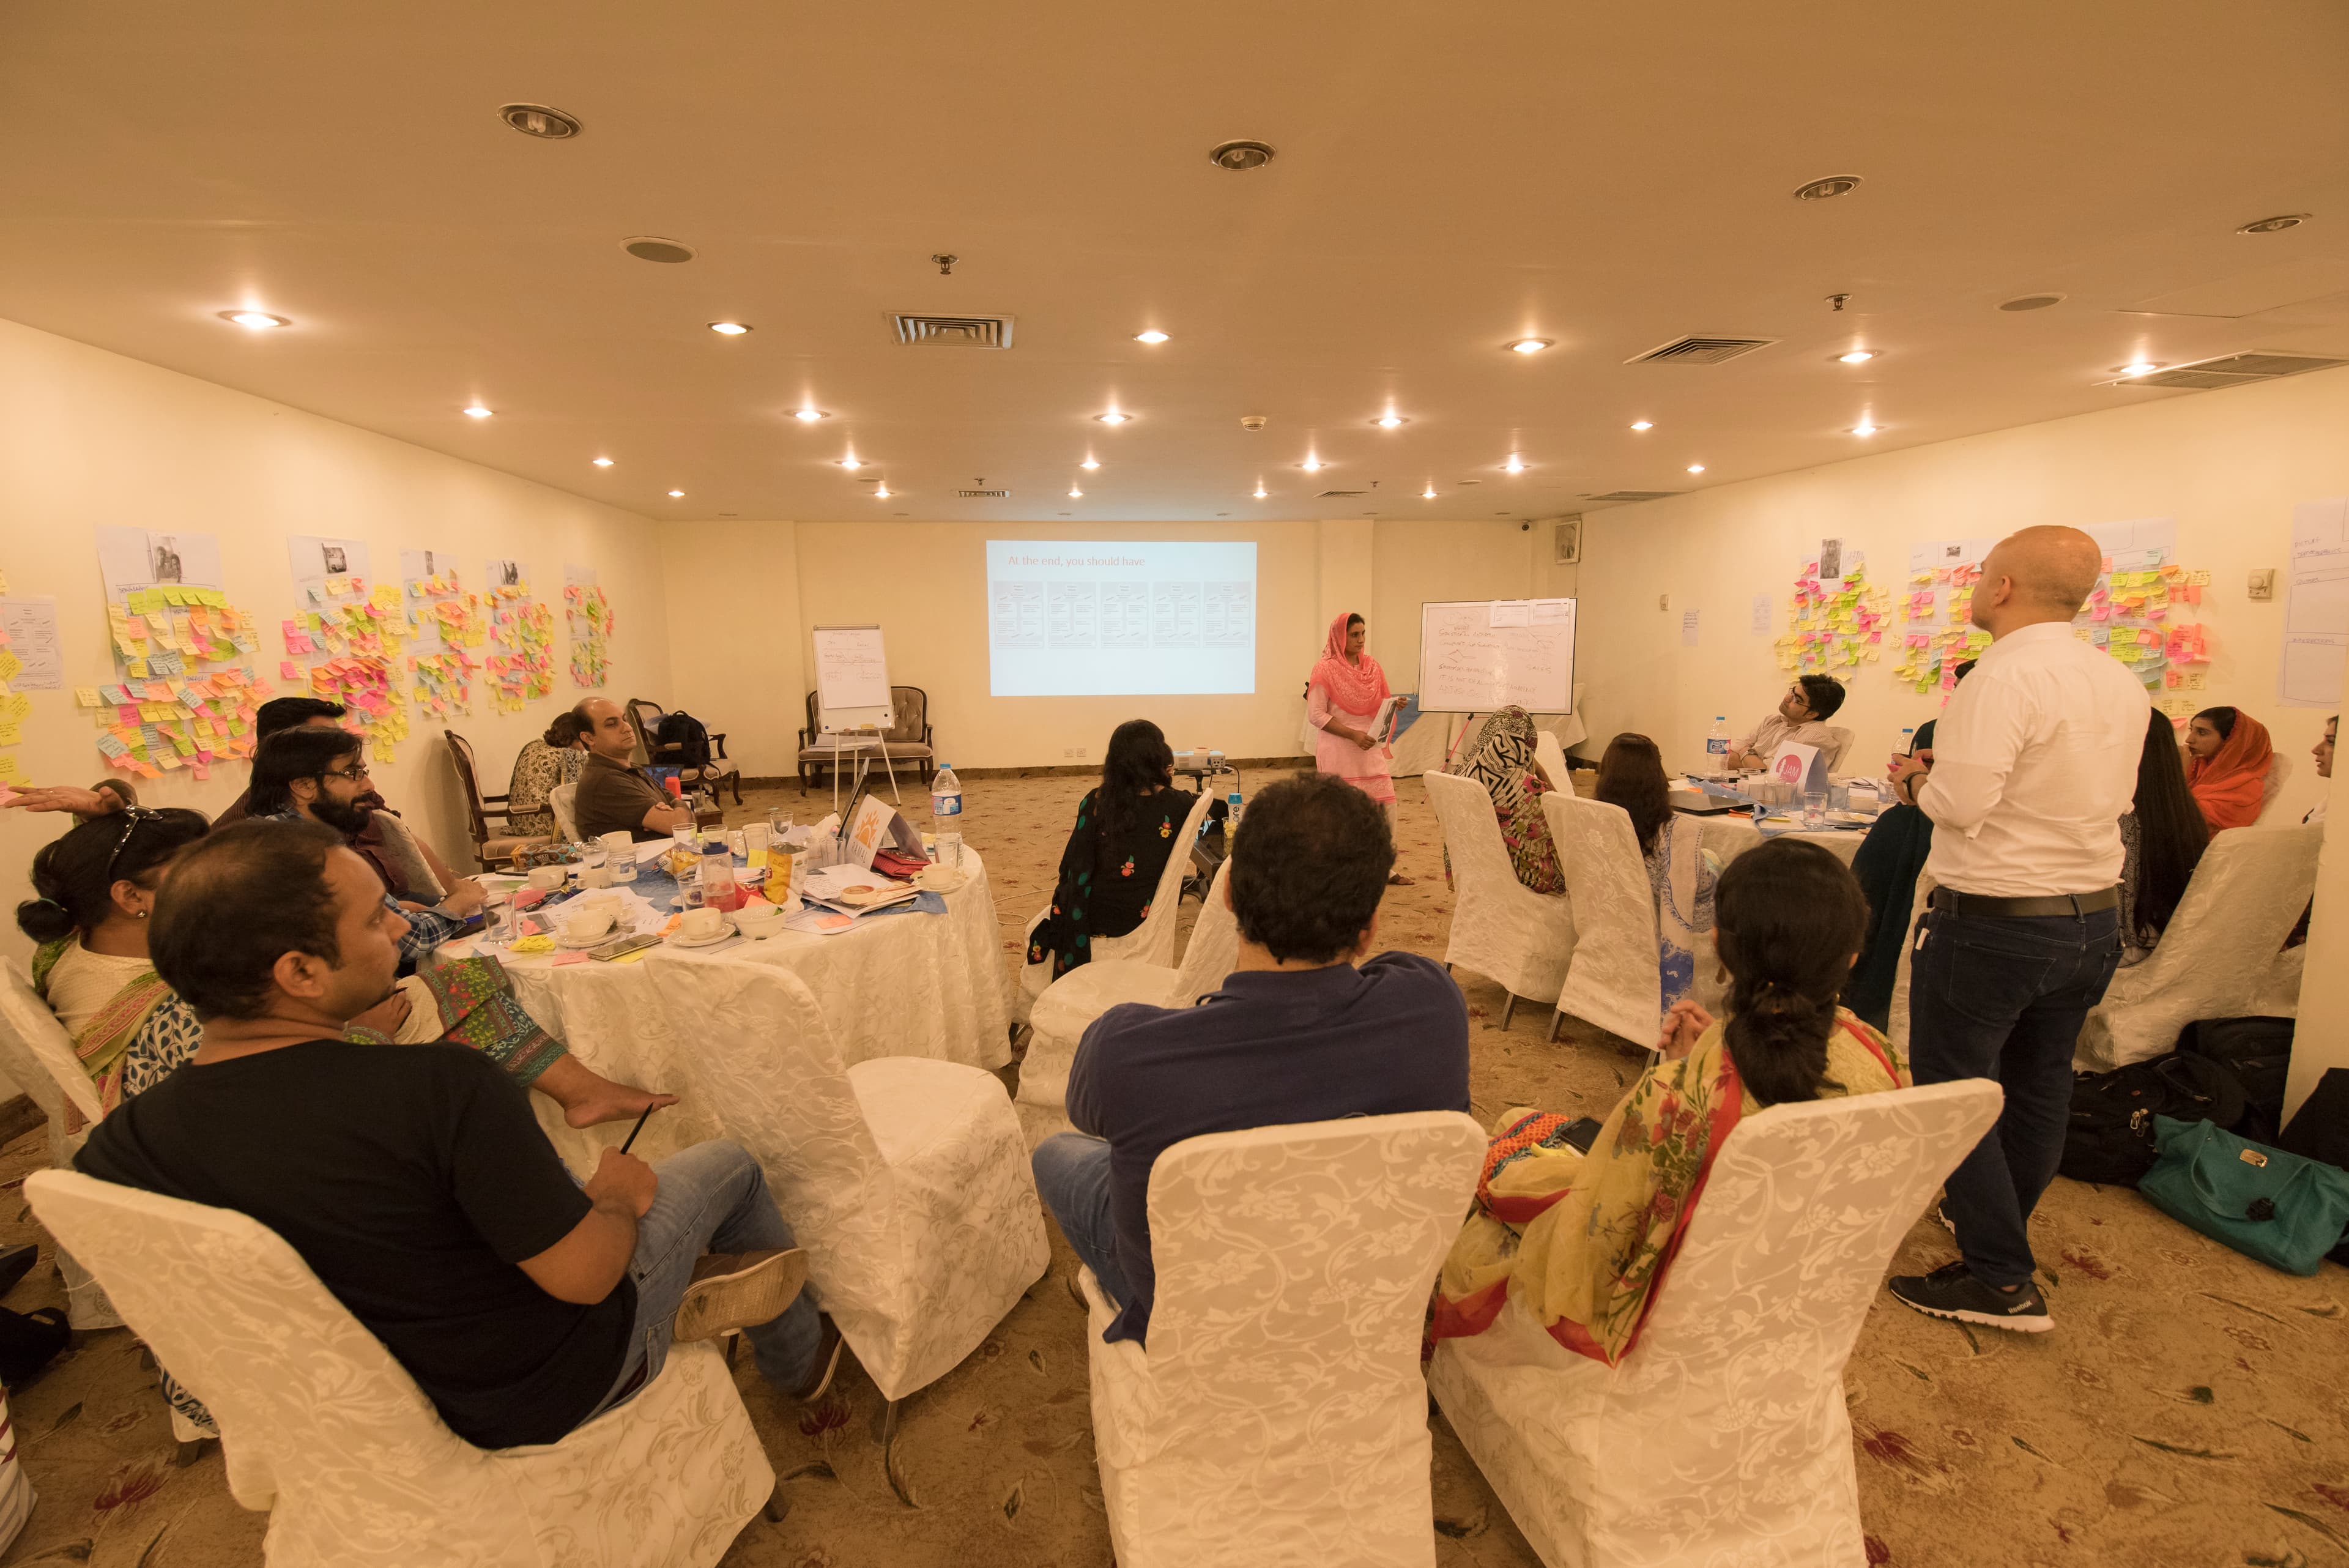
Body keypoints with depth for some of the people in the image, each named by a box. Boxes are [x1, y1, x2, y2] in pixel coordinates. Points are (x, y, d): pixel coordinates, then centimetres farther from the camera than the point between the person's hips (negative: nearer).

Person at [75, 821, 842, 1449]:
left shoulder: (119, 1143, -17)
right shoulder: (439, 1084, -37)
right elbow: (585, 1274, -29)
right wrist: (617, 1198, -6)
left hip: (380, 1398, 6)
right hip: (542, 1390, -6)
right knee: (727, 1164, 14)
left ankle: (689, 1295, 20)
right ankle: (800, 1355, 35)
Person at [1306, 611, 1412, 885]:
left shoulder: (1373, 667, 10)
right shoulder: (1326, 669, -7)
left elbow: (1383, 707, 18)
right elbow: (1315, 714, -11)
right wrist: (1353, 734, -17)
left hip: (1371, 748, 5)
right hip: (1339, 750, -5)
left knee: (1385, 806, 4)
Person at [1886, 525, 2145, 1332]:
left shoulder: (2005, 676, -21)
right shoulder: (2122, 683, 7)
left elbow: (1960, 805, -26)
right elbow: (2113, 795, 17)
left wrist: (1918, 777, -4)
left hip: (1994, 923, -9)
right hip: (2094, 917, 9)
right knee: (2038, 1088, 21)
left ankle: (2002, 1280, 9)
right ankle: (1998, 1224, 39)